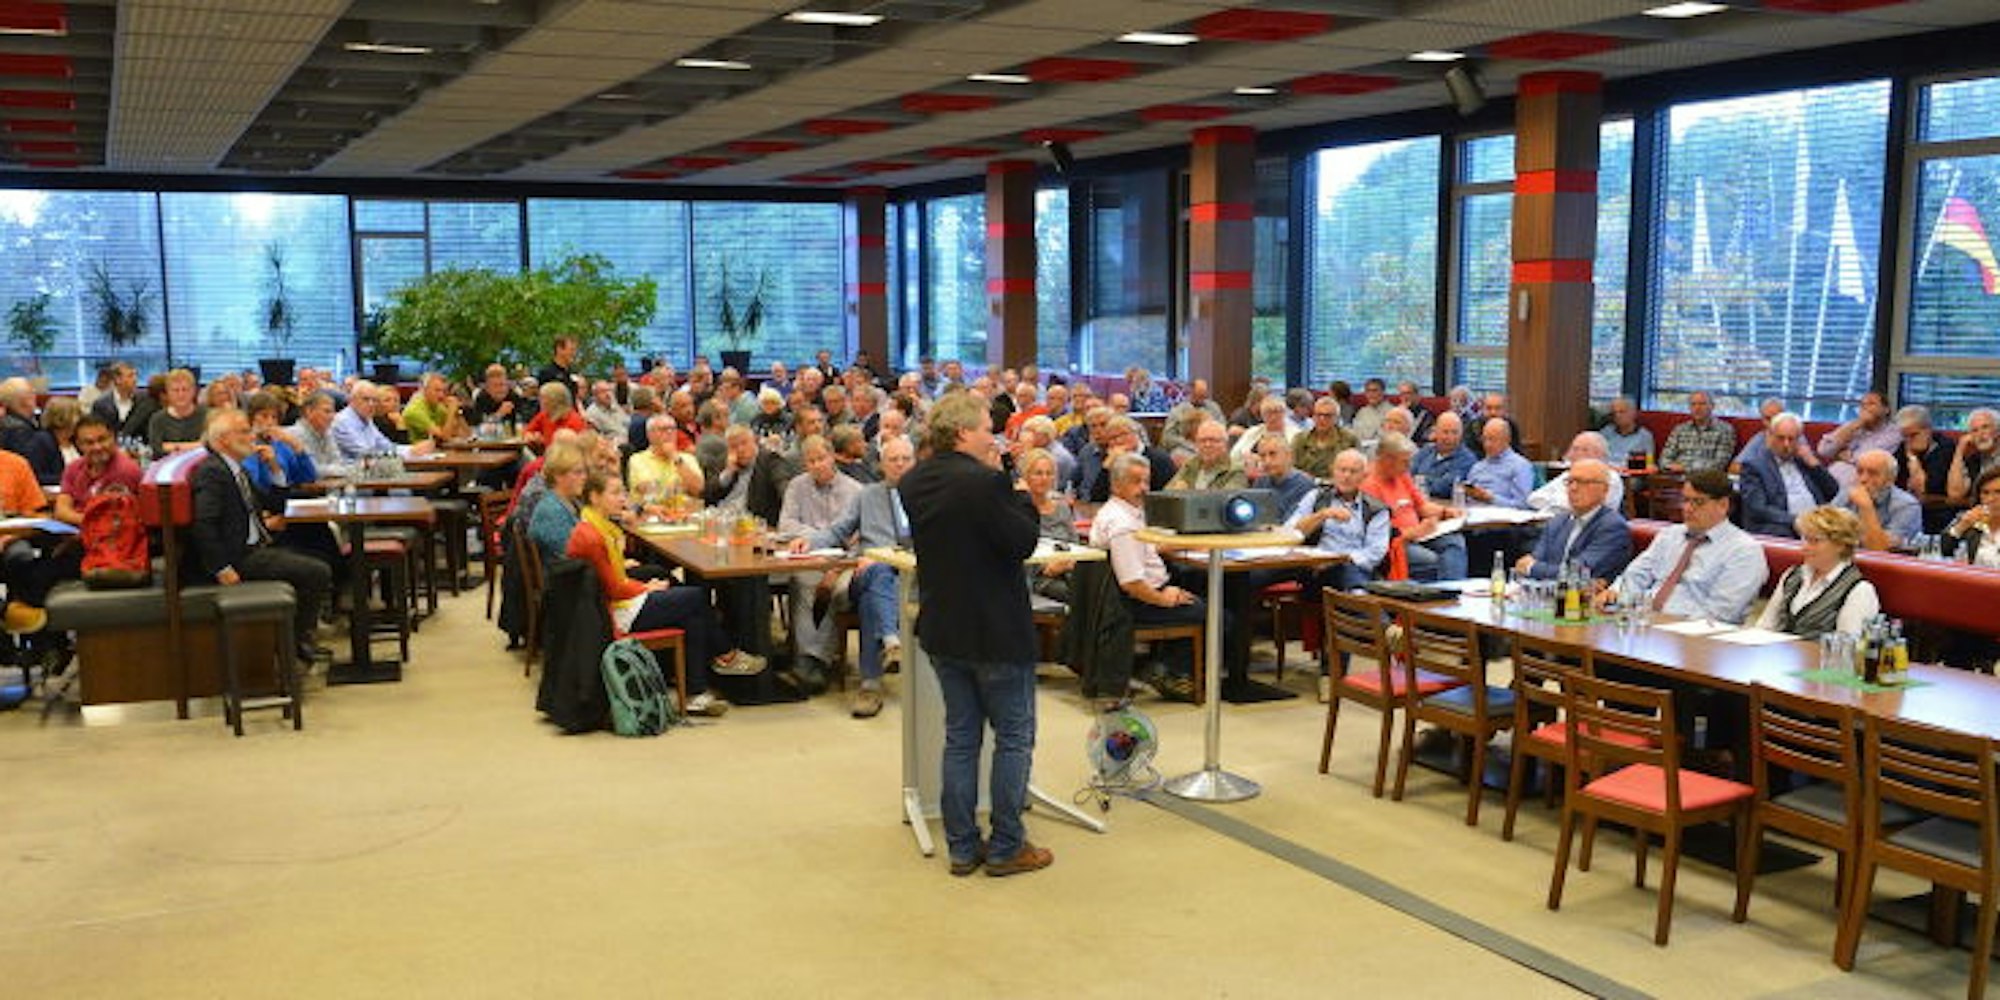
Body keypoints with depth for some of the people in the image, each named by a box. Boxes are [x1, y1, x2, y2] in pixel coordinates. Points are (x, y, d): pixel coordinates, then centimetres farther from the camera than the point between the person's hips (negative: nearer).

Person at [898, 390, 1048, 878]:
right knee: (1014, 737, 6)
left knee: (960, 737, 15)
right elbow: (1023, 541, -18)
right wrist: (1017, 493, -5)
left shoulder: (914, 483, 3)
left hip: (943, 630, 7)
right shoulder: (985, 483, -22)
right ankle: (1006, 848, 11)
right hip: (996, 632, -7)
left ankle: (962, 847, 19)